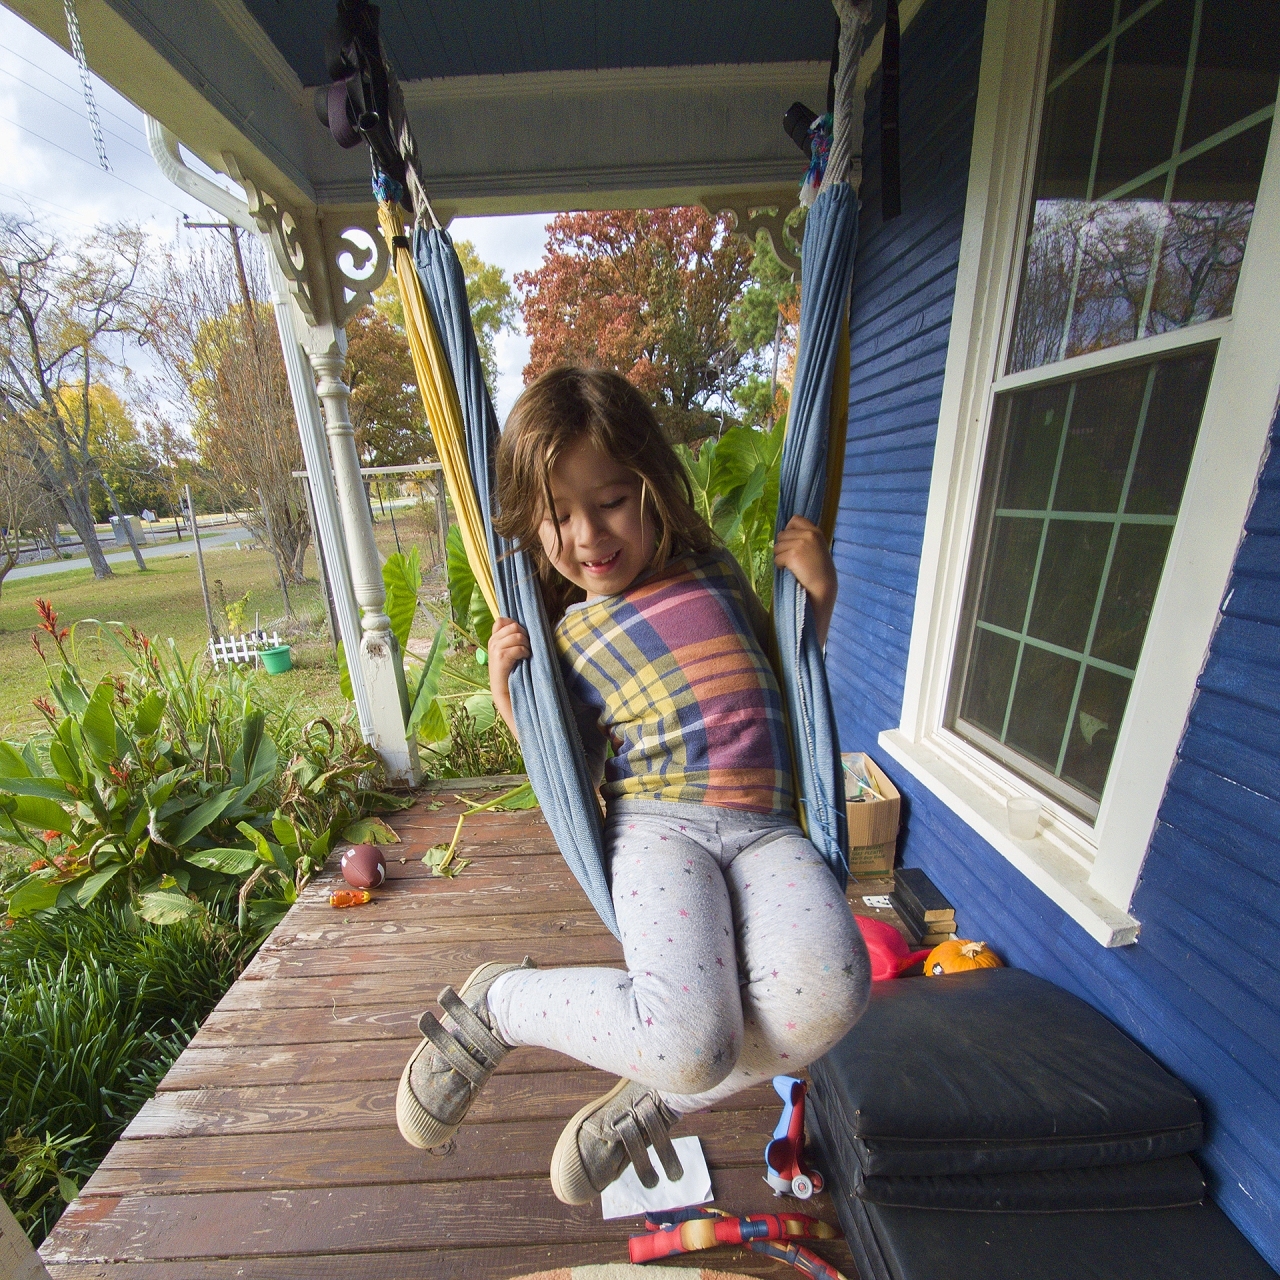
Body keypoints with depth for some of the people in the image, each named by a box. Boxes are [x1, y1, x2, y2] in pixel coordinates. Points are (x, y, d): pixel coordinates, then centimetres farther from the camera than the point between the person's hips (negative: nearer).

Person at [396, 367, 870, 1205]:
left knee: (828, 995, -26)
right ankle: (498, 1000, 4)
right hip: (656, 822, -3)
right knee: (693, 1043, -27)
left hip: (765, 824, 4)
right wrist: (509, 693, -5)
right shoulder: (567, 638, 8)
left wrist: (821, 592, 10)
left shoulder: (715, 569, 16)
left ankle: (652, 1104, 5)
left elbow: (788, 675, 27)